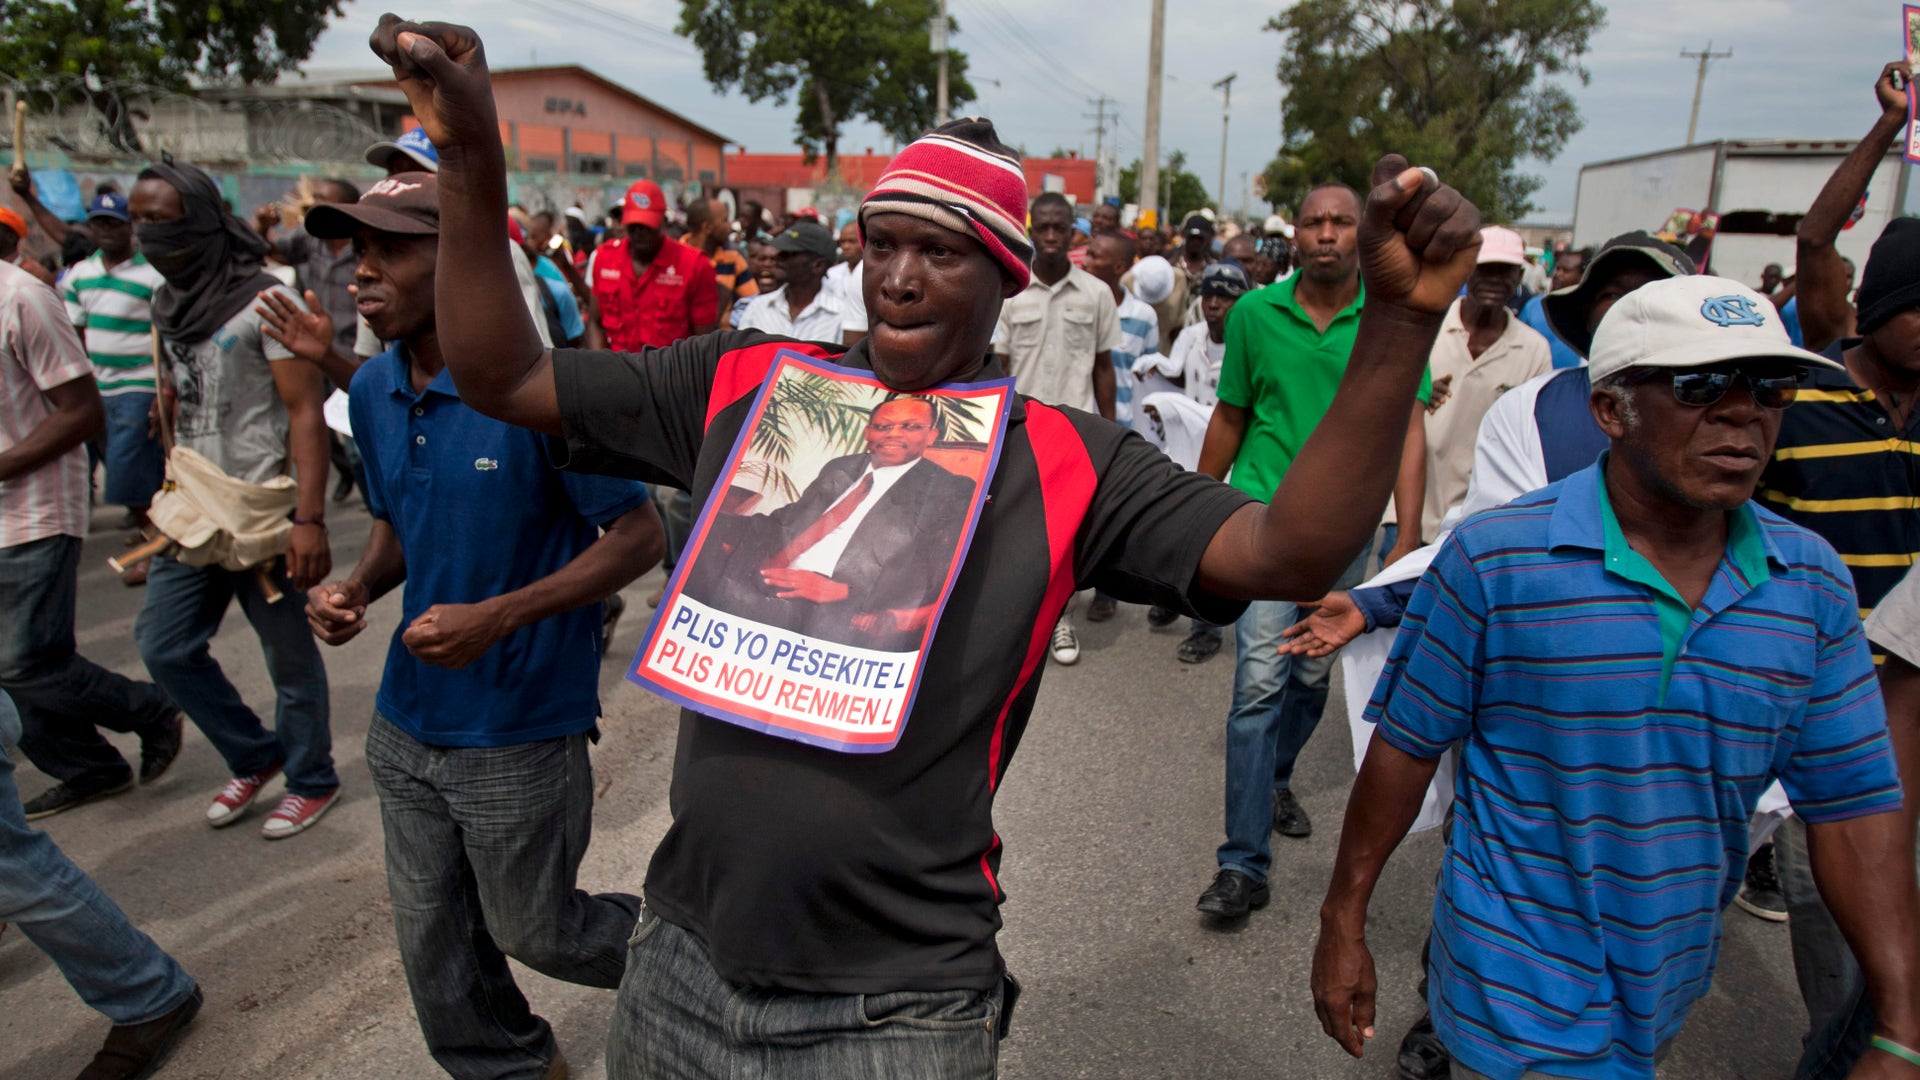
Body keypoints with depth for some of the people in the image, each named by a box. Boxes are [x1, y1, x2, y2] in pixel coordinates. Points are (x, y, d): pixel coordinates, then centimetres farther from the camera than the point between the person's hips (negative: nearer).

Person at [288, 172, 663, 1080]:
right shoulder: (373, 390, 2)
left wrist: (497, 617, -25)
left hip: (520, 731, -7)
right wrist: (354, 588, -5)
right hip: (408, 723, 7)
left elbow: (638, 538, -17)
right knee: (434, 950, 19)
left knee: (536, 933, 12)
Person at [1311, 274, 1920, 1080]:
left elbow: (1855, 803, -1)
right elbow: (1406, 747, -12)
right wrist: (1343, 924, -7)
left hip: (1672, 998, 6)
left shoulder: (1812, 581, -4)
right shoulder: (1493, 559, -18)